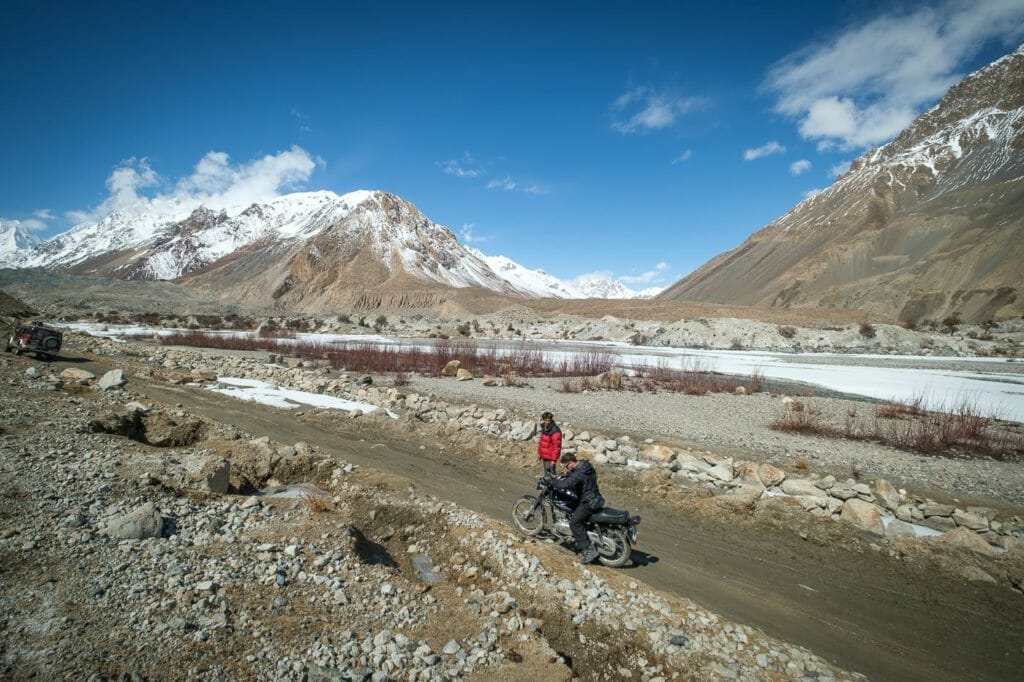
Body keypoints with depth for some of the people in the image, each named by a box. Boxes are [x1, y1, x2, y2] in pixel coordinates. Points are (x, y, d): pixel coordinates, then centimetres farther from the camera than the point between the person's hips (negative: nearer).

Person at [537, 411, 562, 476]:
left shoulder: (555, 431, -21)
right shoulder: (544, 428, 6)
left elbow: (556, 447, -22)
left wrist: (554, 459, -22)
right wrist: (539, 453, 17)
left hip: (550, 458, -9)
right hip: (544, 456, 9)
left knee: (551, 475, -8)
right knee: (546, 474, 20)